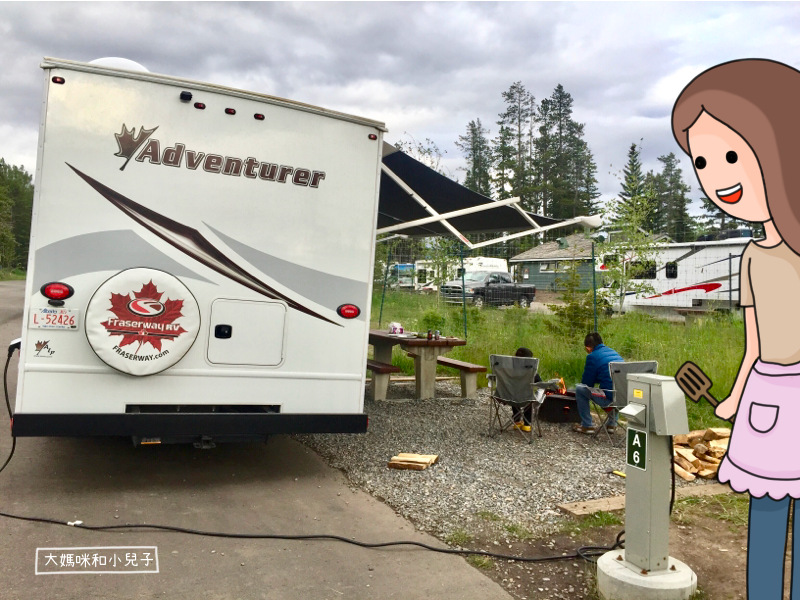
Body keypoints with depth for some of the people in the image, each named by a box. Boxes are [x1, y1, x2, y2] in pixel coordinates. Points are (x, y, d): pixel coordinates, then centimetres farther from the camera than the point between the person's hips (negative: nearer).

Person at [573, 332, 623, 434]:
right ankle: (612, 424, 35)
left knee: (579, 388, 8)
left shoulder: (592, 357, -3)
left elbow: (587, 382, 4)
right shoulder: (614, 352, 18)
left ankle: (586, 426, 12)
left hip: (609, 399, -7)